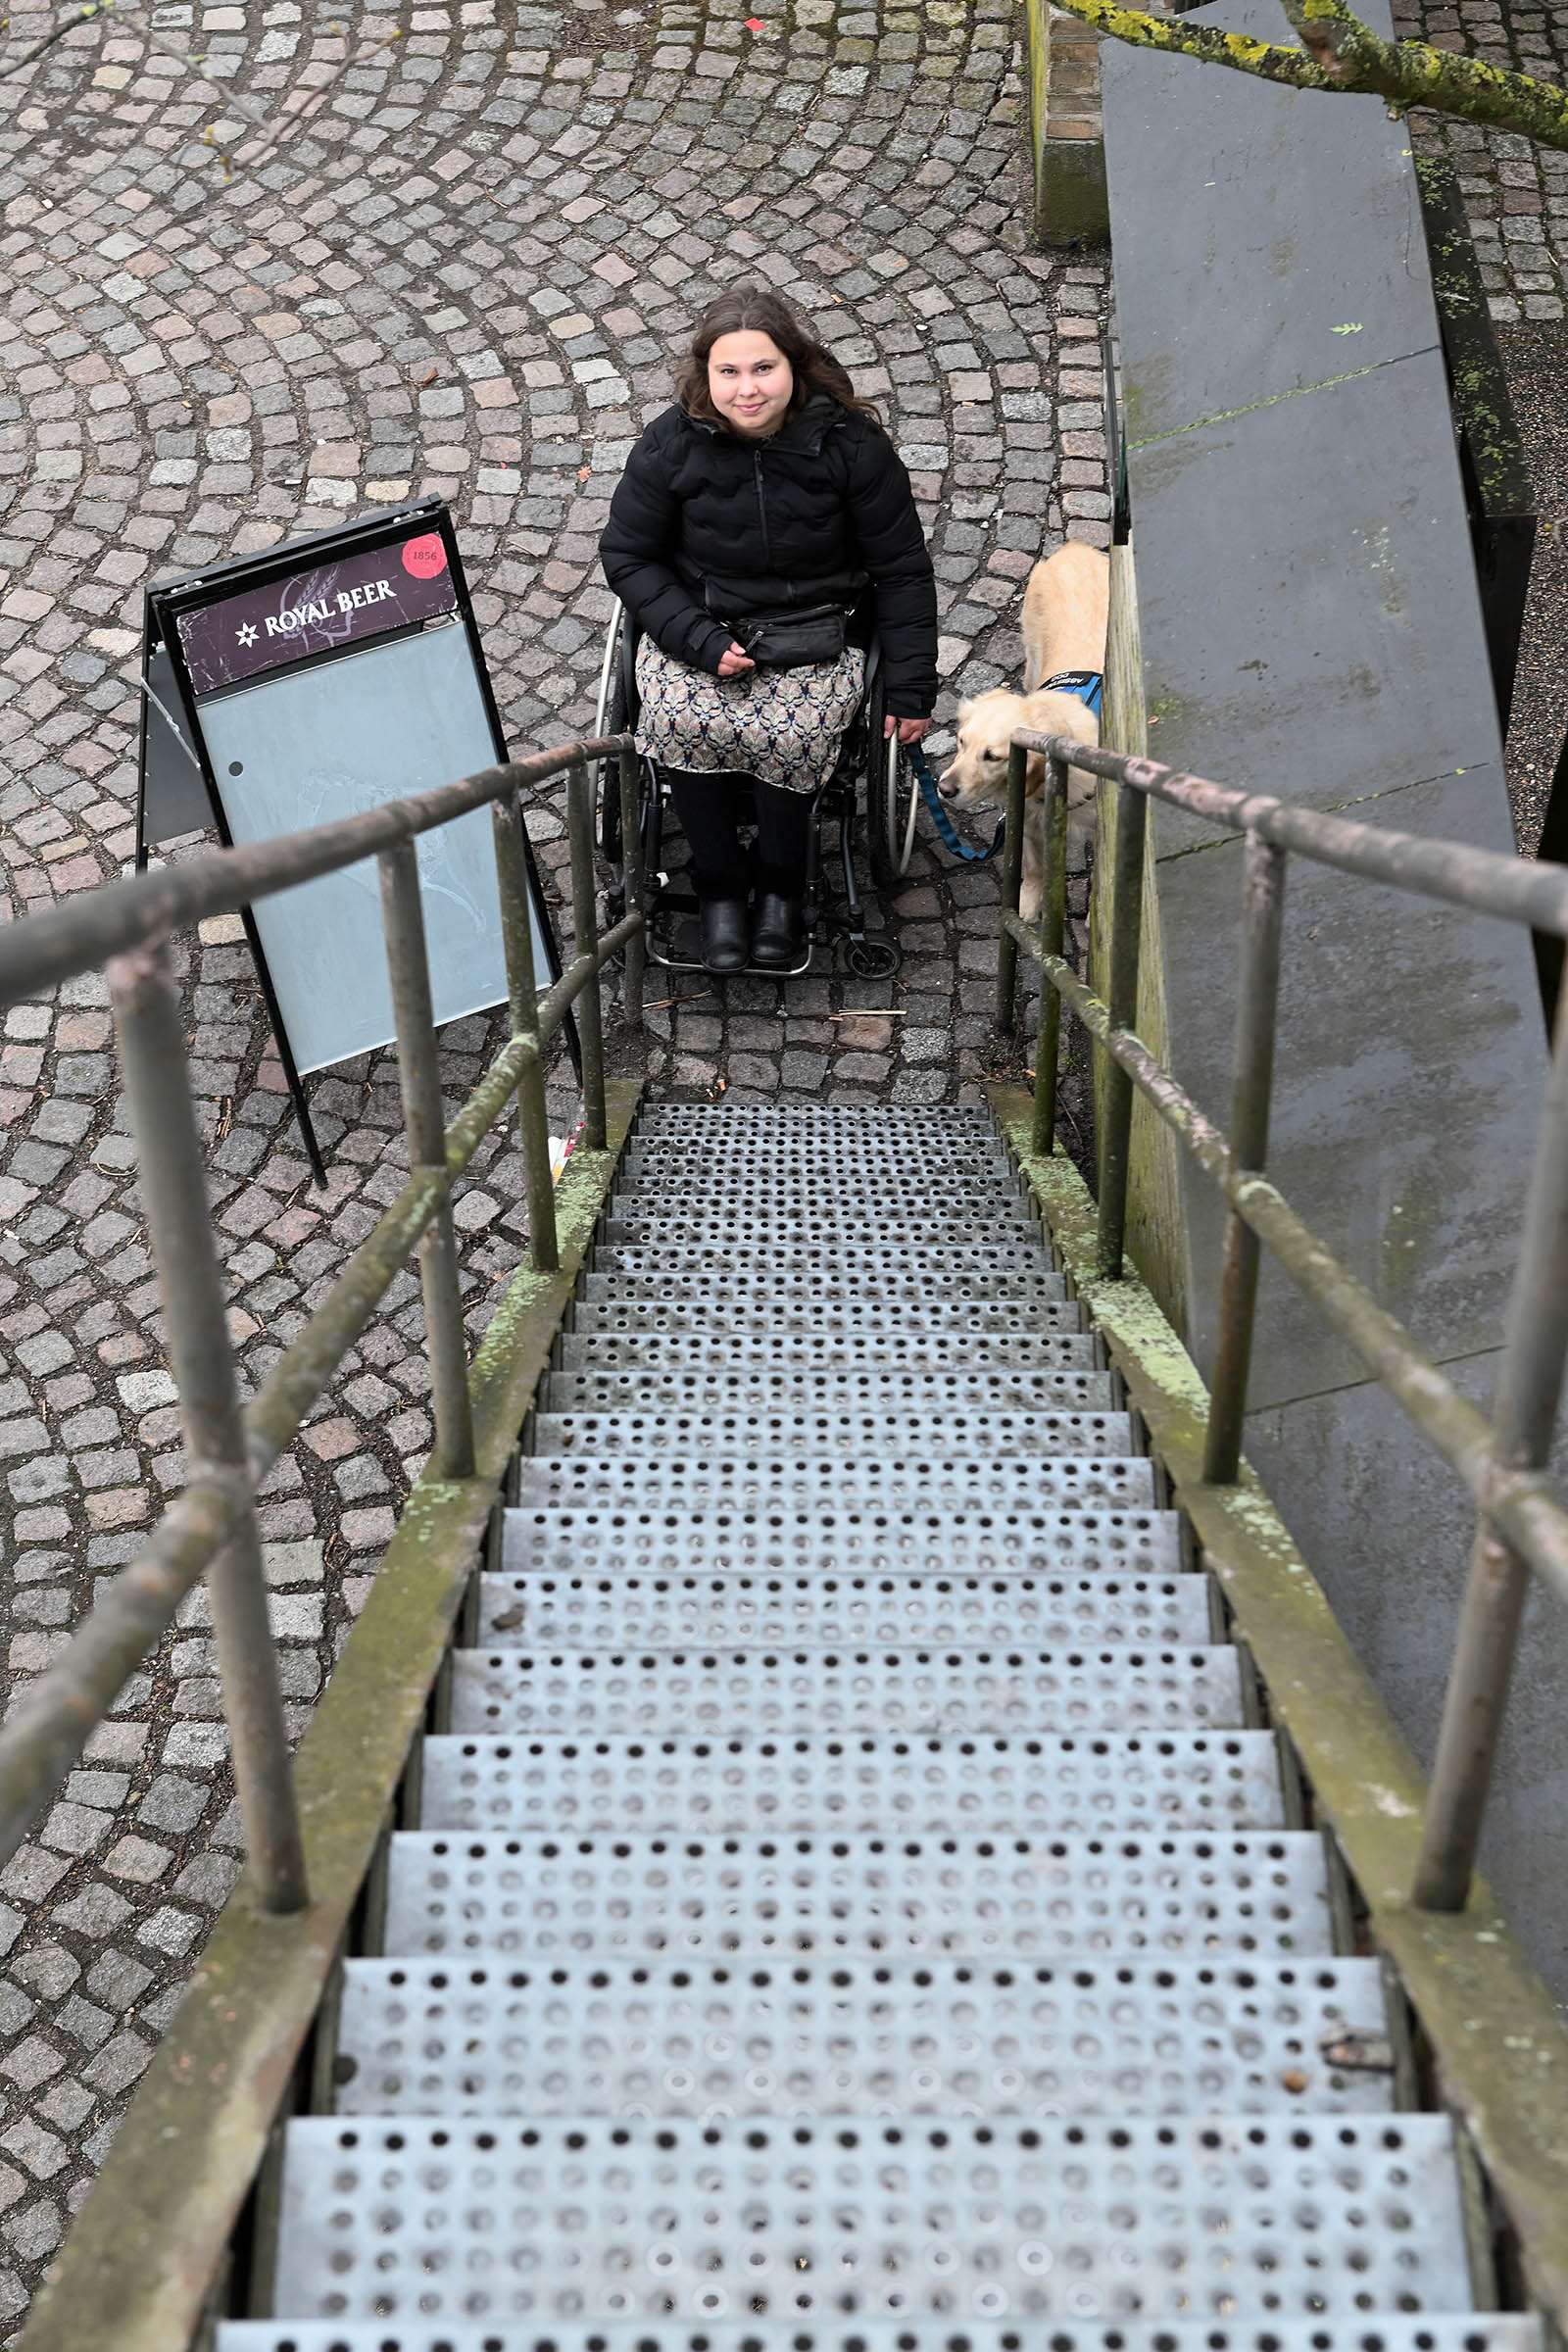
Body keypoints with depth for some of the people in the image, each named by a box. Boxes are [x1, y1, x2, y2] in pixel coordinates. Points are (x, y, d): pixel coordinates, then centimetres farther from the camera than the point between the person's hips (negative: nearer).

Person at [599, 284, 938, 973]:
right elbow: (628, 556, 1)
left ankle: (780, 885, -5)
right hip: (699, 626, 1)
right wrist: (701, 642, -13)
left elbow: (902, 570, -2)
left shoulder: (850, 443, -9)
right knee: (684, 721, -31)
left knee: (790, 732, -32)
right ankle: (719, 885, -10)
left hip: (817, 632, -1)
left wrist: (911, 690, -5)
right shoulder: (671, 444, -8)